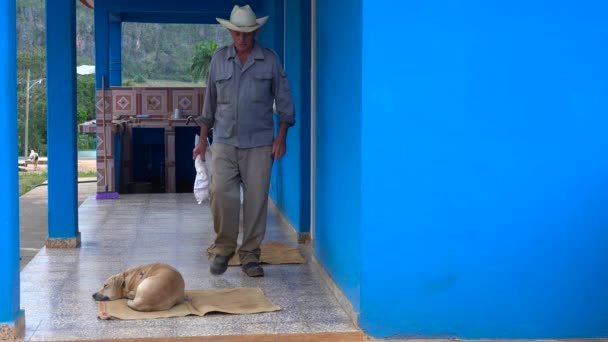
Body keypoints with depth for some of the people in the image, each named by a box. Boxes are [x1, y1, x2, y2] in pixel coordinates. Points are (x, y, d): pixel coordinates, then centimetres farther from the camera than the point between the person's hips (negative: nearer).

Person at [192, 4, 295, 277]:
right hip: (224, 141, 1)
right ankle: (223, 248, 10)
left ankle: (250, 255, 11)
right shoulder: (219, 59, 7)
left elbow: (284, 100, 5)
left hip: (258, 143, -1)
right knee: (221, 194, -9)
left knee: (256, 199, -1)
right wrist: (202, 140, 12)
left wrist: (281, 136, -4)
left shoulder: (270, 60, 2)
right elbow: (210, 101, 12)